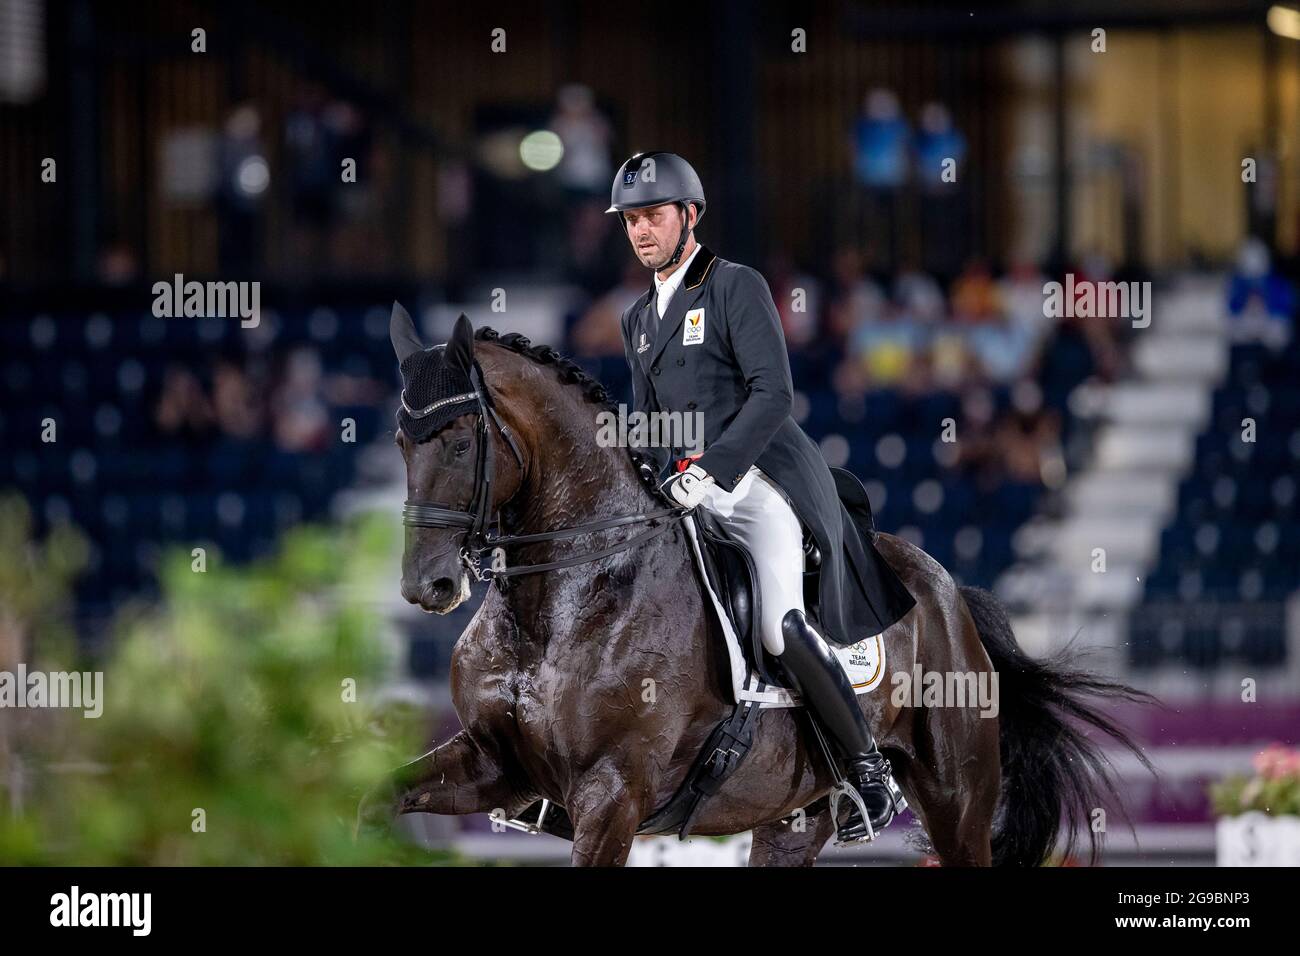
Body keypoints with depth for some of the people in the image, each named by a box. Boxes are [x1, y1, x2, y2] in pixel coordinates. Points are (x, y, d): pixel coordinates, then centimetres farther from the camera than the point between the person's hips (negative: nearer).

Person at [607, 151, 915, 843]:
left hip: (759, 481, -8)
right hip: (692, 495, 8)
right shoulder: (637, 319, 20)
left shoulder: (737, 288, -3)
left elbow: (772, 393, -14)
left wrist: (710, 469, -23)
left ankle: (869, 777, -13)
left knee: (782, 630, -22)